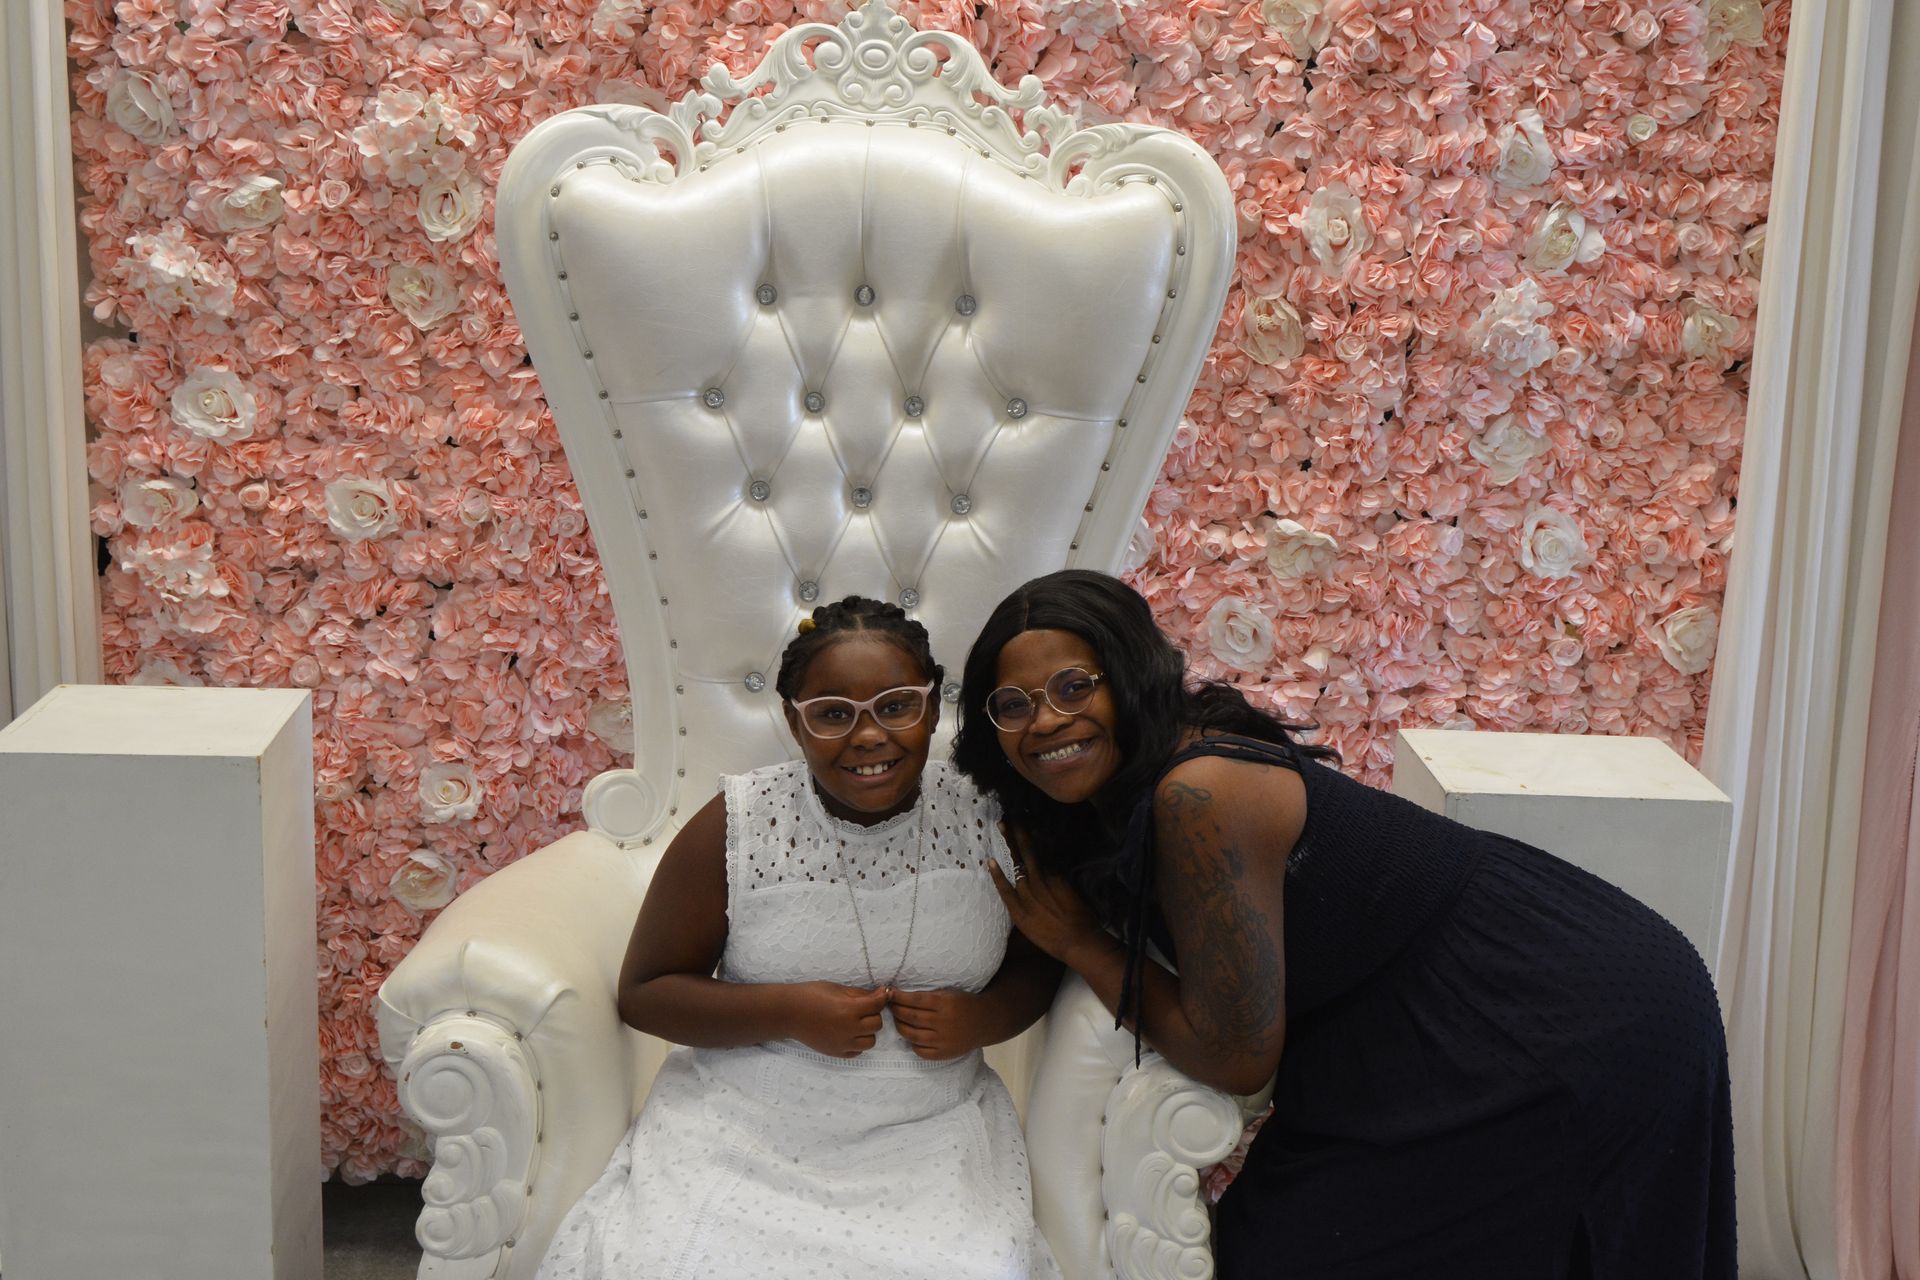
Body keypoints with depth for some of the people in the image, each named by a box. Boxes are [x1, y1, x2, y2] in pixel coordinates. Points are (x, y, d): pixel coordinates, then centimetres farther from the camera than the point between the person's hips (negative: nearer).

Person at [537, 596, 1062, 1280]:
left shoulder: (989, 818, -2)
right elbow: (643, 992, 0)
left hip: (929, 1137, 1)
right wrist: (788, 1012, -15)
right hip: (747, 1122, -1)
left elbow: (1040, 961, 12)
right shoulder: (735, 826, -6)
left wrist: (983, 1017, -11)